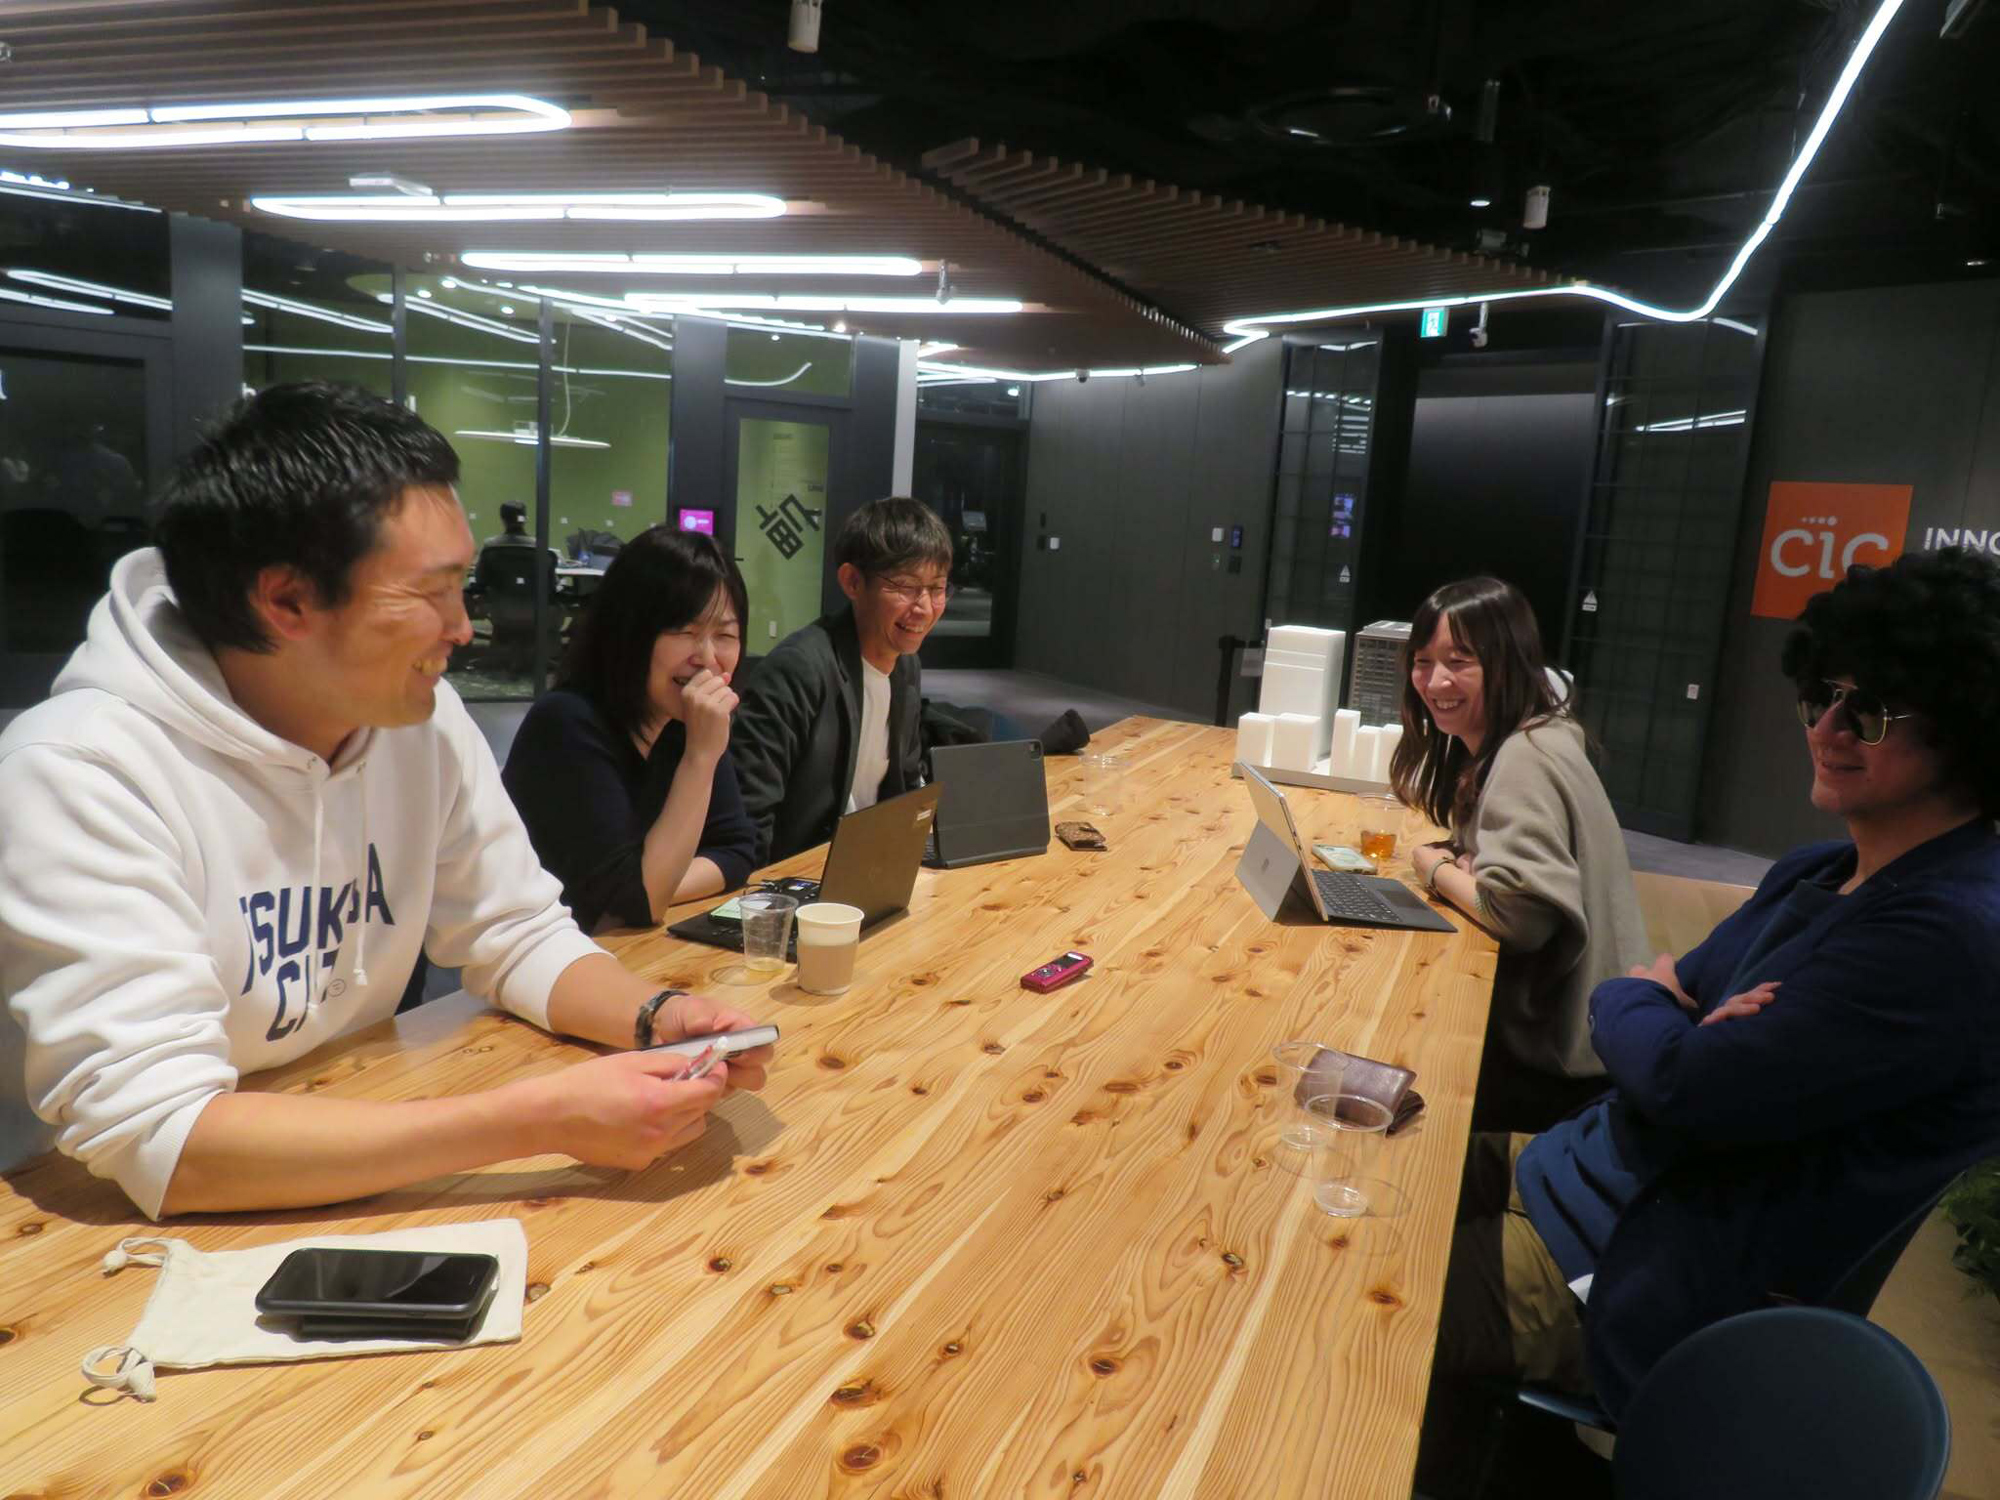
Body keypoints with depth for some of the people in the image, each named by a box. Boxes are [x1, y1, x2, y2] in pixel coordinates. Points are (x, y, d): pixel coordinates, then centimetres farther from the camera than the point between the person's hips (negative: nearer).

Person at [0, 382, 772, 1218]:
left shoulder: (425, 719, -4)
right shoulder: (81, 773, -21)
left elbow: (519, 934, 4)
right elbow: (155, 1140, -28)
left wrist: (658, 1016, -15)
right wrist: (543, 1120, -30)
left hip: (355, 1185, 5)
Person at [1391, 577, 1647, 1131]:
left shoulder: (1527, 759, -24)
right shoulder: (1495, 746, 6)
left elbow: (1521, 914, -34)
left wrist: (1436, 868, -15)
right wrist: (1459, 861, -8)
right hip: (1535, 1022, 8)